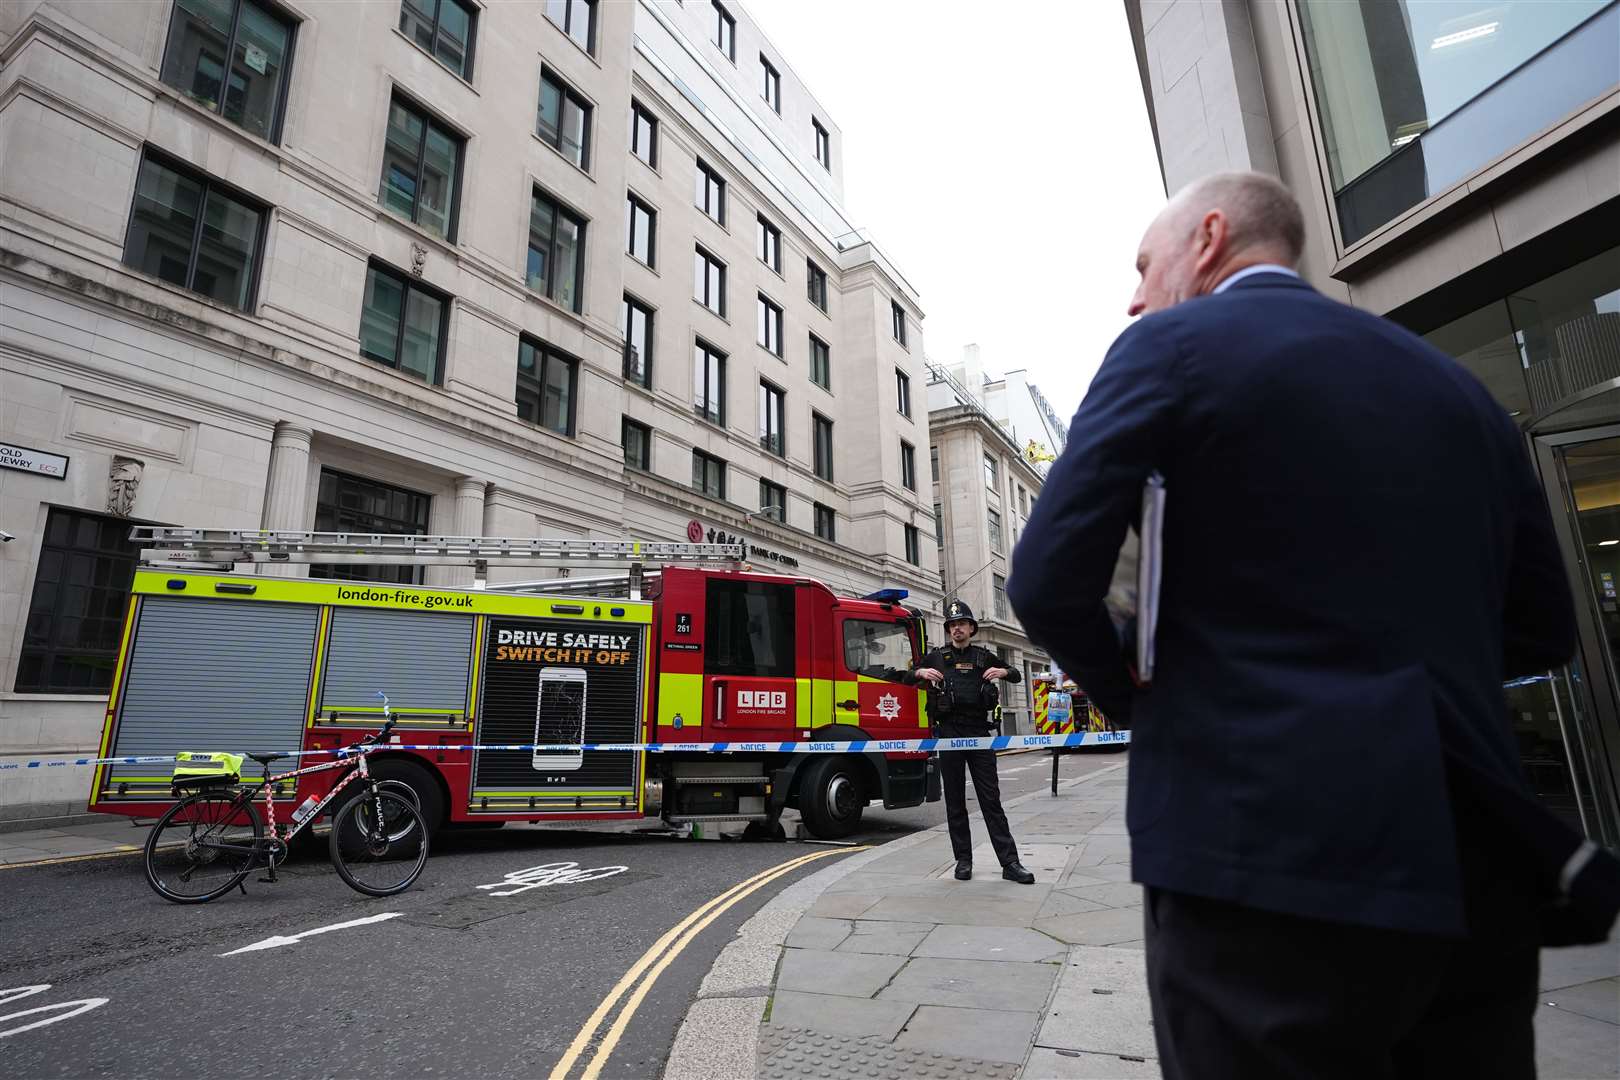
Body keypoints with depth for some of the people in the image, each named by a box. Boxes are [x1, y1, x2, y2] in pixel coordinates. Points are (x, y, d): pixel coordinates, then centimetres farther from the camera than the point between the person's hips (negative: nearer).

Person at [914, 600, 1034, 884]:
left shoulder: (983, 656, 12)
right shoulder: (936, 657, 11)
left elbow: (1016, 676, 20)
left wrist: (1003, 671, -3)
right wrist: (921, 672, -6)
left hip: (979, 732, 0)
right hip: (948, 732, 1)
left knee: (991, 799, -1)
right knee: (955, 801, 5)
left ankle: (1010, 863, 0)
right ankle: (963, 860, 15)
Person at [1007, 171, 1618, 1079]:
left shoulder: (1173, 344, -5)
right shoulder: (1453, 382, 14)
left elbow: (1049, 584, -12)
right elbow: (1540, 628, 17)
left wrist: (1131, 697, 6)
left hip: (1271, 859, -6)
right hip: (1475, 868, 7)